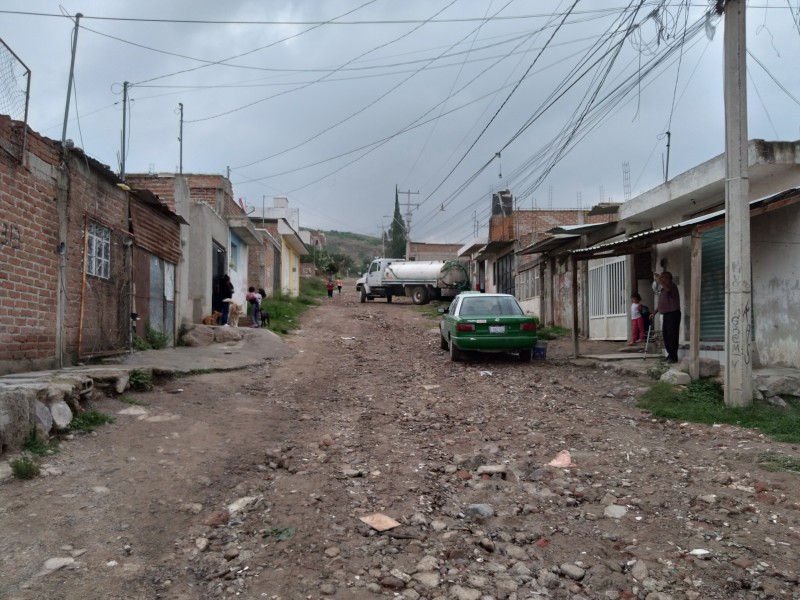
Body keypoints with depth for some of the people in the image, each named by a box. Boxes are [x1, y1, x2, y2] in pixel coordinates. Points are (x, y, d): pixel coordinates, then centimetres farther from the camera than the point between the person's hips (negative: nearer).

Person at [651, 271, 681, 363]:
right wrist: (654, 313, 19)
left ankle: (673, 356, -7)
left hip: (673, 314, -9)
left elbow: (667, 288, -35)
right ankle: (670, 354, 19)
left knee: (672, 335, -10)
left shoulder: (672, 285, -9)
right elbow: (660, 303, 24)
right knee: (665, 335, 10)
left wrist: (658, 279, -29)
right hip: (666, 314, 9)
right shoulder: (662, 289, 18)